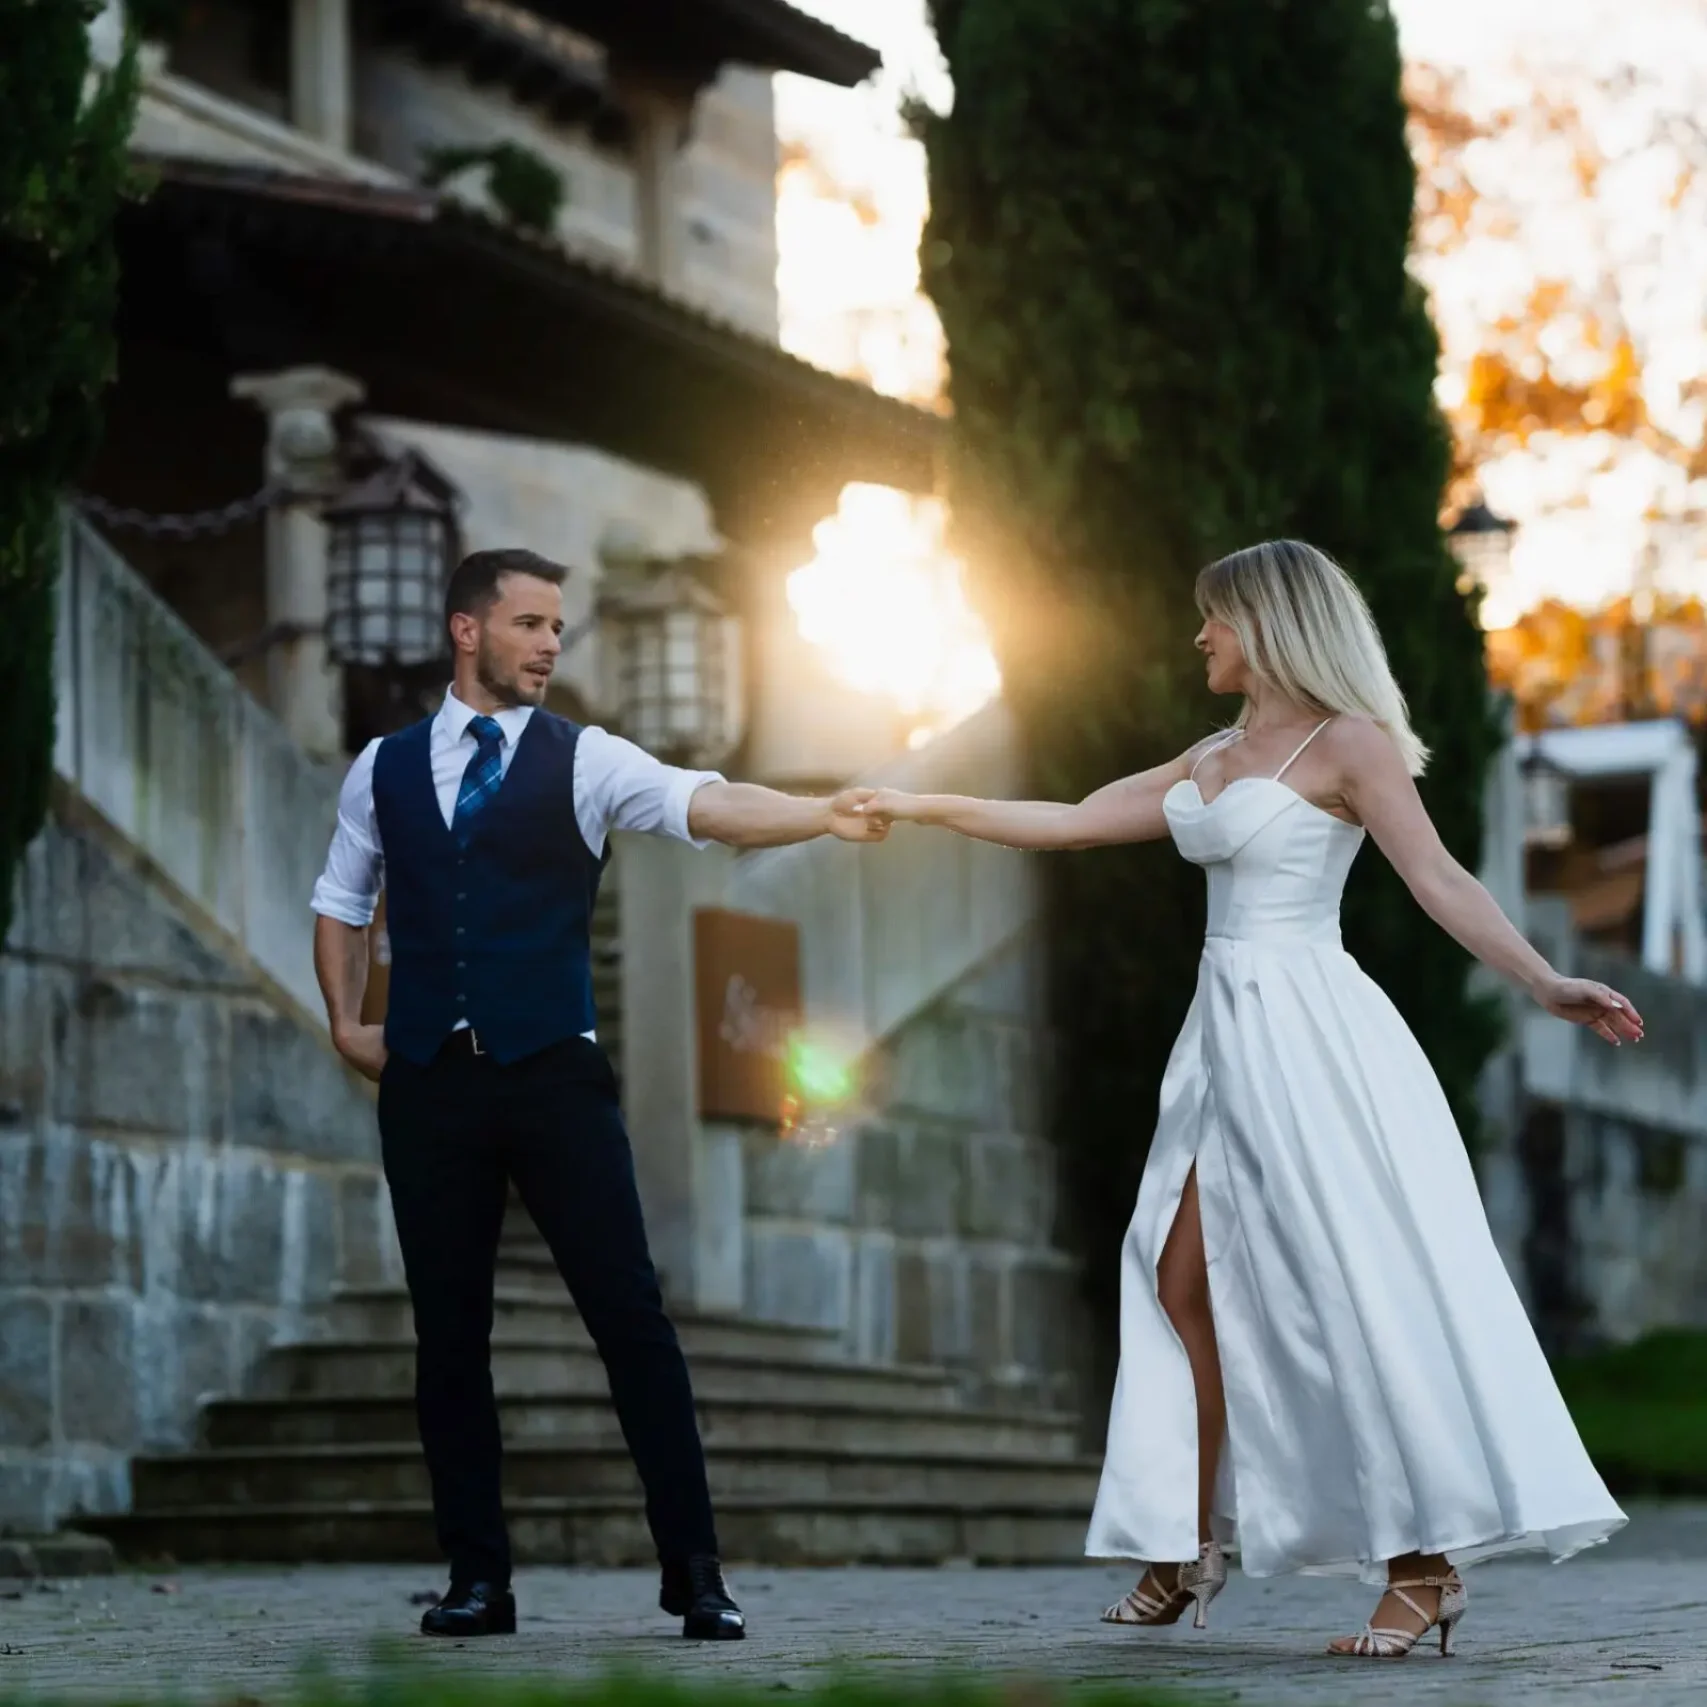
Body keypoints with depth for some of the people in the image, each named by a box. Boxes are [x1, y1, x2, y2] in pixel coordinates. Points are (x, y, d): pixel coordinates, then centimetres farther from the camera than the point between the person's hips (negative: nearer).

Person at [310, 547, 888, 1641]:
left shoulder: (583, 762, 2)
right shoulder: (385, 770, 12)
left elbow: (706, 805, -14)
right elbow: (343, 902, 25)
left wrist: (822, 816, -31)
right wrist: (346, 1022, 12)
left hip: (552, 1075, -2)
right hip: (427, 1086, 2)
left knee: (631, 1315, -7)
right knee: (449, 1333, 5)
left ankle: (695, 1574, -2)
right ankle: (478, 1579, 13)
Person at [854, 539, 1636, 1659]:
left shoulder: (1347, 745, -5)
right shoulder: (1213, 762, 18)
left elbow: (1438, 878, -14)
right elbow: (1070, 823, 22)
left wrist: (1543, 982, -26)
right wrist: (925, 809, 23)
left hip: (1309, 1034, -8)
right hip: (1230, 1039, 8)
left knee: (1358, 1291, -12)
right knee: (1186, 1286, 4)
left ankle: (1427, 1564, -10)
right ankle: (1191, 1549, 12)